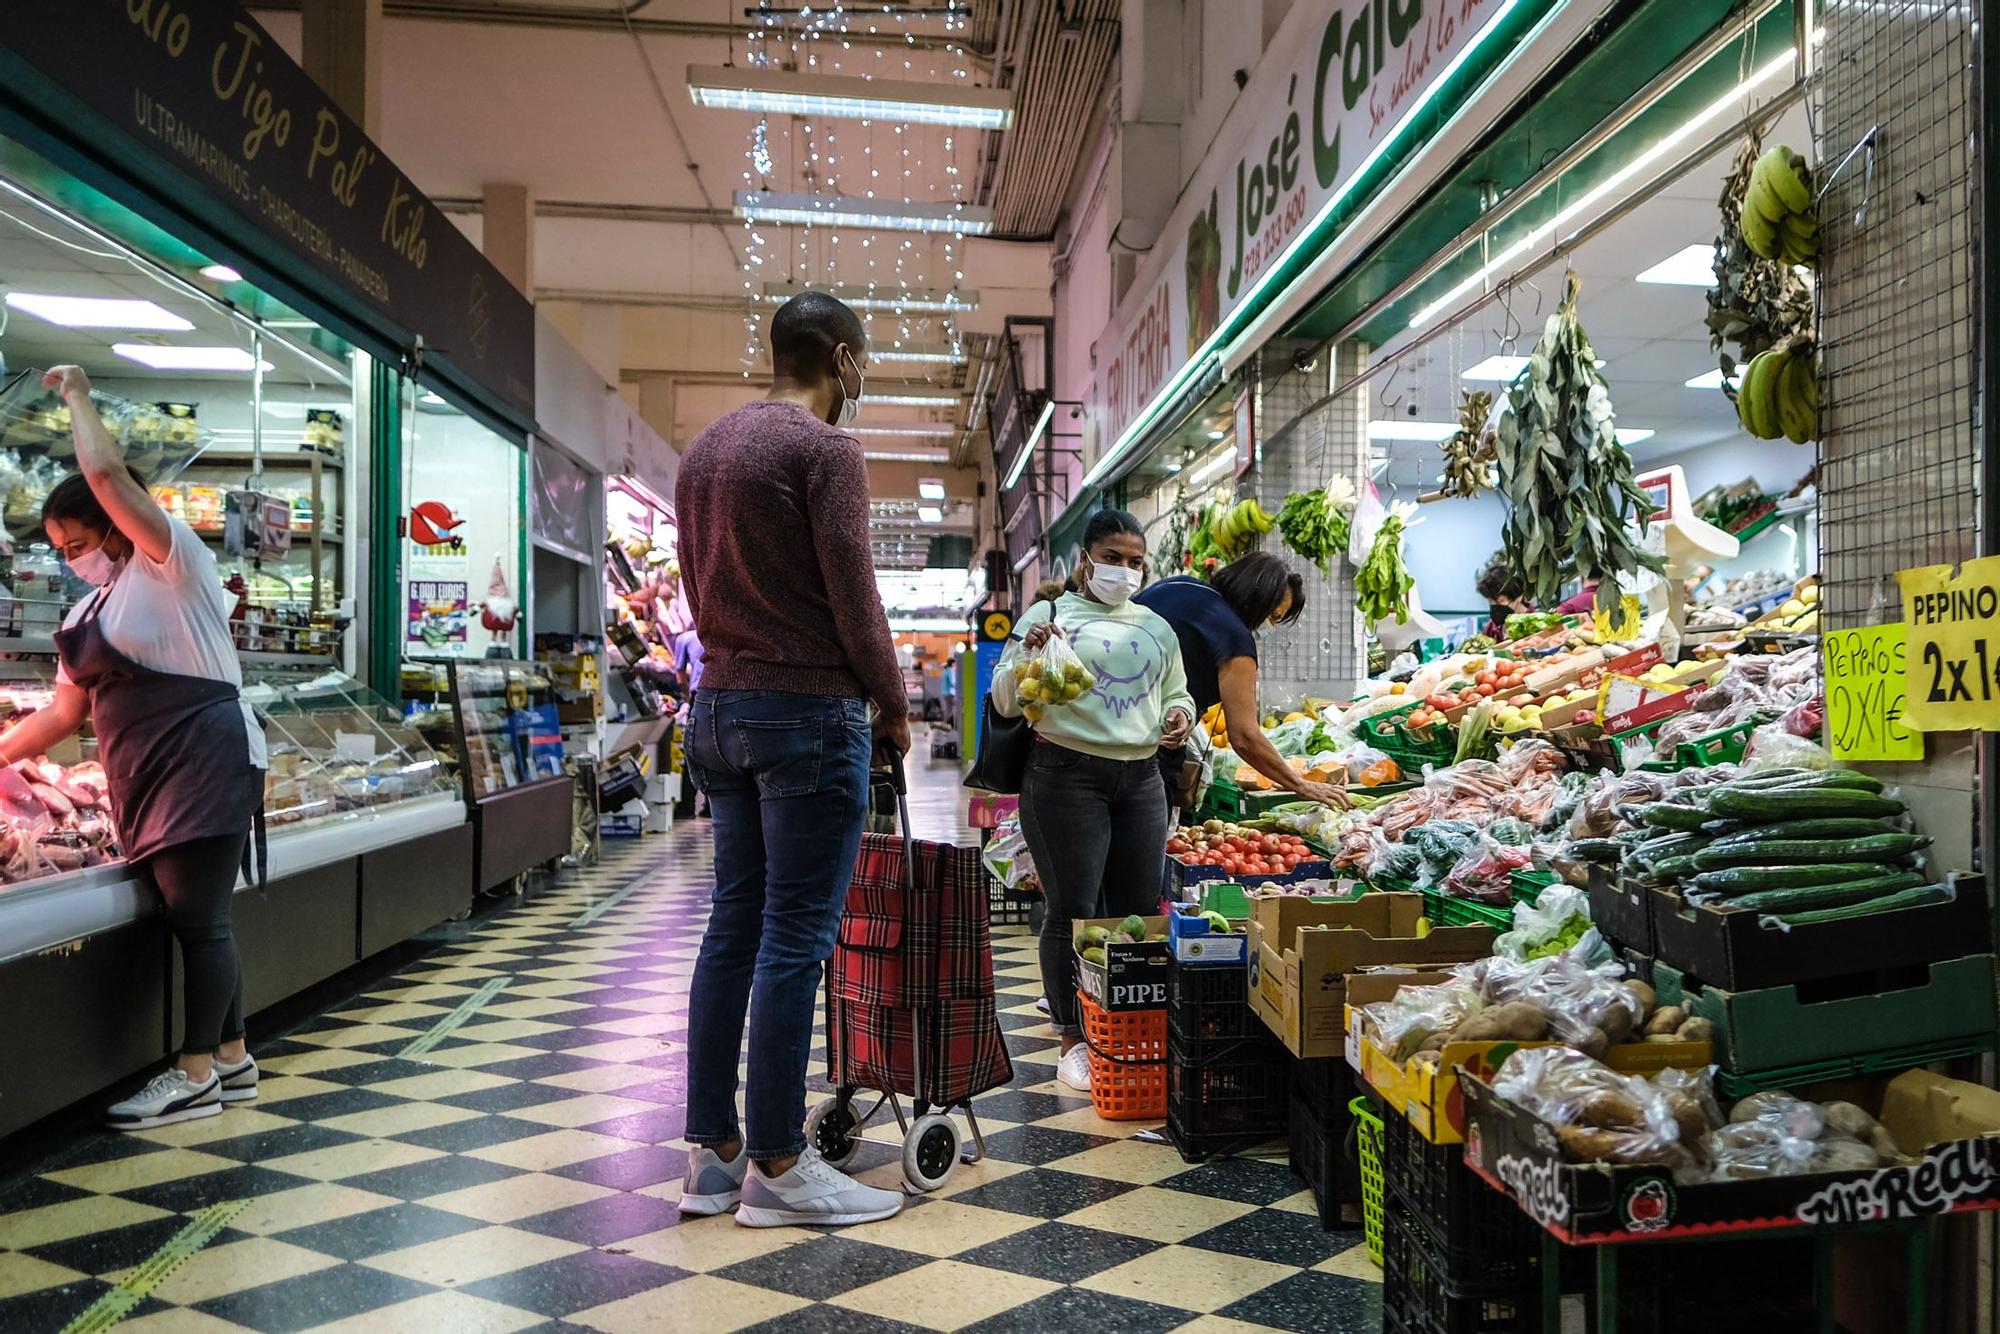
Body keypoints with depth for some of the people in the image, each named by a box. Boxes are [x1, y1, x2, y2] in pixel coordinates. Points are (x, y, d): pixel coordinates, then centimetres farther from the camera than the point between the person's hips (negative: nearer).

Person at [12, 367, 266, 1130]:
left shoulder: (172, 565, -5)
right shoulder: (87, 615, 19)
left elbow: (106, 473, -16)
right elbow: (64, 712, 20)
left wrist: (77, 396, -2)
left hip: (204, 764, -8)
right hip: (146, 782, 8)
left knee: (199, 919, -4)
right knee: (194, 919, 11)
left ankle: (196, 1075, 4)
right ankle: (232, 1058, 21)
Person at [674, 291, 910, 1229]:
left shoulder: (703, 450, 16)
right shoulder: (824, 448, -10)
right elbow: (852, 596, -13)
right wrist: (893, 705, -1)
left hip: (720, 706, 8)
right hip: (810, 711, -8)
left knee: (734, 924, 11)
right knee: (794, 938, -3)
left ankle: (712, 1152, 17)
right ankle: (776, 1167, 5)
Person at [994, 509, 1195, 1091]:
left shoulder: (1157, 627, 17)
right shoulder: (1048, 615, 1)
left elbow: (1177, 691, 27)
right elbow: (1005, 703, -2)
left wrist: (1179, 712, 3)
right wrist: (1027, 655, -20)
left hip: (1141, 778, 5)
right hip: (1066, 775, -5)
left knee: (1141, 909, 6)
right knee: (1071, 911, -2)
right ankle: (1074, 1039, 9)